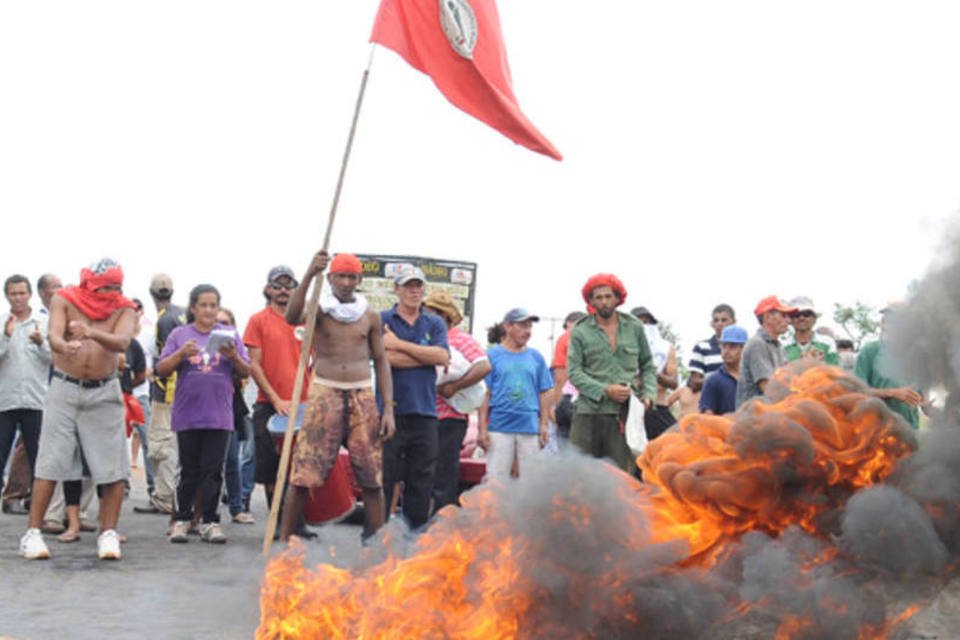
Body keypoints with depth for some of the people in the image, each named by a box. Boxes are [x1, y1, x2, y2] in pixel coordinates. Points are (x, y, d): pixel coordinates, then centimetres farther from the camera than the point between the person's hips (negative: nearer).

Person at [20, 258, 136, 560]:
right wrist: (64, 347, -44)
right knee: (50, 463, -2)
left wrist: (92, 333, -43)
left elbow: (122, 342, -23)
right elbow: (54, 336, -20)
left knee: (113, 467, -3)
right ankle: (32, 533, 3)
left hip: (104, 392, 1)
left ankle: (108, 534, 6)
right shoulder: (64, 300, -3)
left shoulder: (124, 309, -3)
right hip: (65, 388, -1)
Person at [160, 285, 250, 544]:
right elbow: (161, 370, 2)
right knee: (189, 471, 6)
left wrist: (233, 357, -13)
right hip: (187, 414, 0)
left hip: (219, 416, 0)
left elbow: (245, 372, 7)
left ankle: (209, 522, 5)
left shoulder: (229, 334, 8)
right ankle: (181, 520, 15)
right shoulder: (179, 334, 6)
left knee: (213, 471, 0)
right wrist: (181, 353, -14)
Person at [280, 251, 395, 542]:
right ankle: (284, 539, 4)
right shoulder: (319, 310, 2)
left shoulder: (370, 316, 10)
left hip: (362, 396, 2)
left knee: (373, 477, 2)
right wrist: (309, 274, -33)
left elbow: (381, 362, 12)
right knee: (303, 474, -6)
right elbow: (292, 316, -21)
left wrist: (388, 409, 3)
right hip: (325, 394, -2)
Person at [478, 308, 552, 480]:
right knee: (496, 478, -3)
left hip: (530, 427, 3)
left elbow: (544, 393, 13)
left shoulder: (536, 357, 12)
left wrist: (544, 425, 6)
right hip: (499, 427, -3)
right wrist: (482, 427, -5)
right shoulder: (492, 355, 3)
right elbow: (485, 393, 0)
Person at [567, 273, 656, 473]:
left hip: (625, 412, 1)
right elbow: (574, 372, -1)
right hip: (589, 410, -1)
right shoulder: (580, 332, 5)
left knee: (622, 470, -3)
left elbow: (648, 366, 18)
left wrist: (648, 394, 0)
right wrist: (605, 391, -12)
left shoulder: (634, 327, 12)